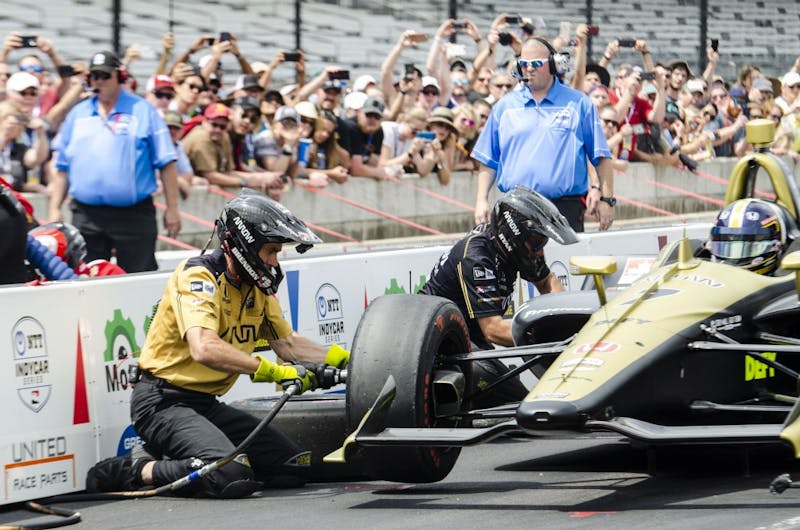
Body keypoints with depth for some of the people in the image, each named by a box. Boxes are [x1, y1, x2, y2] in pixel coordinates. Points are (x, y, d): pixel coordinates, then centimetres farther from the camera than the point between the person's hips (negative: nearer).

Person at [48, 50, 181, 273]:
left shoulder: (142, 111, 1)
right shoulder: (77, 114, 13)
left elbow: (166, 164, 0)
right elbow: (63, 168, 15)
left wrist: (172, 208, -5)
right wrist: (55, 209, 8)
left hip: (133, 214, -3)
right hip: (86, 216, 3)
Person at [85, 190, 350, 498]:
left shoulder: (257, 287, 10)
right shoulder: (199, 276, -18)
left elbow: (288, 343, 16)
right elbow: (205, 349, -33)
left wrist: (339, 358, 1)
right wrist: (273, 371, -35)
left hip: (206, 403, 9)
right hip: (163, 402, -9)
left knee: (293, 469, 1)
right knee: (233, 479, -30)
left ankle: (173, 461, 9)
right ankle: (140, 470, -8)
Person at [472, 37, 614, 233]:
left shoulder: (578, 104, 6)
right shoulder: (504, 106, 13)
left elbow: (601, 157, 6)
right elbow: (488, 160, 16)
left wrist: (606, 198, -2)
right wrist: (482, 200, 6)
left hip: (566, 209, -2)